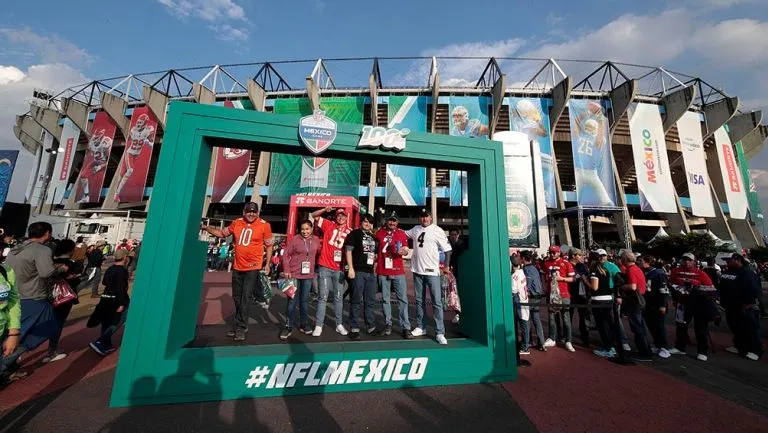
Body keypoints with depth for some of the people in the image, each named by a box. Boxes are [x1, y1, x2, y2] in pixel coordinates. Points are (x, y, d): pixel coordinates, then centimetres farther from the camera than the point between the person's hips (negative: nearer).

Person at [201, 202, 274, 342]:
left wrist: (267, 264, -6)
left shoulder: (264, 225, -10)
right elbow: (222, 233, 20)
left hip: (253, 267, -5)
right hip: (238, 267, 6)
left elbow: (269, 245, -5)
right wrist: (206, 227, 12)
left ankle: (241, 328, 11)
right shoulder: (237, 223, 3)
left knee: (245, 298, -3)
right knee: (237, 298, 16)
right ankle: (238, 326, 32)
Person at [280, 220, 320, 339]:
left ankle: (304, 324, 28)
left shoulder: (316, 240, 2)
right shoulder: (294, 240, -8)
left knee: (305, 300, 15)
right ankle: (289, 326, 17)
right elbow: (285, 255, -7)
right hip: (294, 275, -3)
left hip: (308, 275, 3)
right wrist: (286, 270, -13)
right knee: (292, 300, 4)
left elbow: (319, 253, 11)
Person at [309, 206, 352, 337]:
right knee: (322, 297, 5)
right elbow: (313, 215, 8)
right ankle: (318, 326, 14)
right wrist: (325, 209, -9)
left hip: (339, 269, 1)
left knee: (338, 297, 11)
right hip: (324, 267, -1)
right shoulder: (328, 225, 3)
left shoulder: (349, 231, 2)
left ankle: (339, 325, 23)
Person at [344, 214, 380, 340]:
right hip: (358, 272, -6)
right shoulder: (354, 233, -1)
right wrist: (351, 268, -15)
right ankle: (354, 329, 11)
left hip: (371, 272, 6)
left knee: (370, 301, 13)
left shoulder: (373, 237, 17)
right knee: (356, 301, -1)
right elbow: (348, 250, -8)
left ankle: (371, 327, 25)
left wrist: (375, 269, 15)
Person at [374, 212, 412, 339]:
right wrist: (375, 259, 6)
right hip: (382, 272, 1)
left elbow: (406, 250, 1)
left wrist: (403, 251, -19)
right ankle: (388, 324, 25)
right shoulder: (379, 232, 3)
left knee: (403, 299, 0)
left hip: (398, 272, 0)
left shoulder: (402, 233, 2)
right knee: (385, 299, 11)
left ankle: (406, 327, 8)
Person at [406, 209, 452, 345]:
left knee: (437, 302, -3)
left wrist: (446, 265, -13)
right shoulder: (415, 229, 8)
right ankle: (421, 327, 27)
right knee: (419, 300, 14)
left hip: (432, 271, -5)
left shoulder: (437, 231, -7)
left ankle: (440, 333, 6)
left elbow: (447, 249, -6)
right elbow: (403, 234, 27)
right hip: (417, 270, 5)